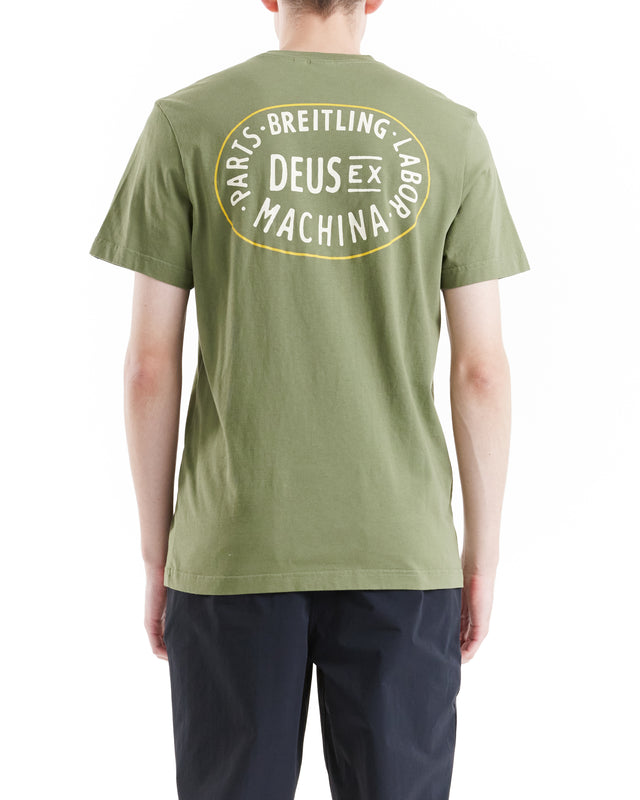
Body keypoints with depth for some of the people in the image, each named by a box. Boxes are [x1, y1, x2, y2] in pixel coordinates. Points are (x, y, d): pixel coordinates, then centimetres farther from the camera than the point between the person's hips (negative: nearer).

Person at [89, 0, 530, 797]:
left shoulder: (185, 122, -1)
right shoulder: (451, 132, 1)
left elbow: (150, 364, -2)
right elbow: (481, 370, -1)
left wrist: (156, 552, 8)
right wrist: (482, 556, 9)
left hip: (233, 551, 0)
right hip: (402, 551, 1)